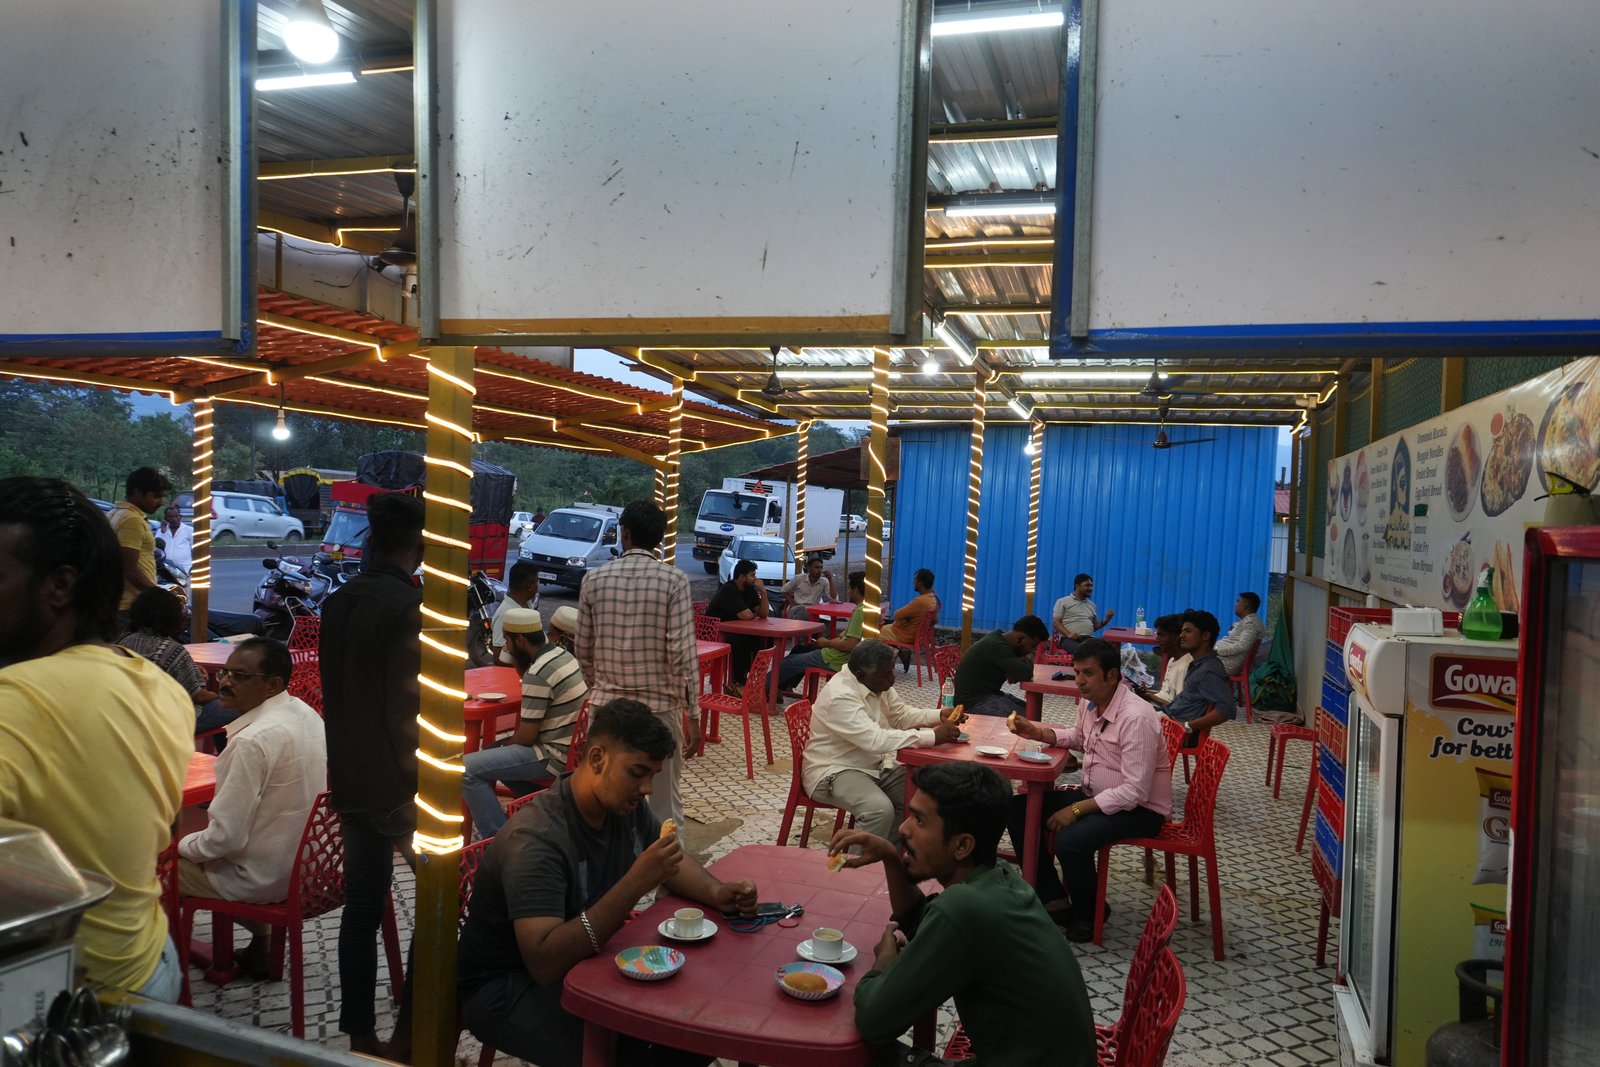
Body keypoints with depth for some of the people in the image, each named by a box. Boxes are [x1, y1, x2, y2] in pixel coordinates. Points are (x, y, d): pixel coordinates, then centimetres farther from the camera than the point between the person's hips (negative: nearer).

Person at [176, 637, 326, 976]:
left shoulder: (253, 741, -28)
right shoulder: (306, 714, -1)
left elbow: (226, 836, -24)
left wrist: (183, 845, -4)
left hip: (267, 878, -8)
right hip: (307, 859, 8)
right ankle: (262, 943, 30)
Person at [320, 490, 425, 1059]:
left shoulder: (337, 602, 5)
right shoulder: (410, 606, -19)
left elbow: (333, 692, 12)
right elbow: (407, 712, -20)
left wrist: (347, 769, 21)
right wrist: (415, 795, -15)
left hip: (350, 781, 8)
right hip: (396, 786, -8)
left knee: (362, 905, 15)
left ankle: (360, 1036, 26)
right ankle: (409, 1036, 13)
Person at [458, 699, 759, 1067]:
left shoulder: (628, 806, -5)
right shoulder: (537, 838, -29)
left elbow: (673, 863, 10)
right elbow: (544, 964, -37)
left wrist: (715, 892, -12)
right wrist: (636, 883, -41)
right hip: (504, 986, -7)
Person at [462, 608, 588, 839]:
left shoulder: (538, 672, -21)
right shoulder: (560, 654, 7)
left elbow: (527, 735, -18)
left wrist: (504, 747, 2)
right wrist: (516, 658, 10)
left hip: (555, 757, -10)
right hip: (572, 749, 10)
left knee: (468, 768, -14)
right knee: (492, 753, 25)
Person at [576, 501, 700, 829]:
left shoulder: (594, 580, 0)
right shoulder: (673, 580, -10)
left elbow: (584, 651, 6)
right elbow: (683, 653, -14)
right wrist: (692, 715, -8)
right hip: (659, 706, -3)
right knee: (665, 802, 9)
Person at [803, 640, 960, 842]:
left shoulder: (878, 684, -1)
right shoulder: (839, 696, -28)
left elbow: (902, 715, 11)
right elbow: (876, 740, -36)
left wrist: (940, 716, -7)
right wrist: (933, 737, -36)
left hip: (875, 765, 9)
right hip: (835, 772, -9)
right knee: (880, 809, -31)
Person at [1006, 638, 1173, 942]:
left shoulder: (1137, 717, -27)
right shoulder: (1089, 702, -1)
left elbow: (1135, 791, -28)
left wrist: (1077, 809, -28)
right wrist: (1037, 732, 5)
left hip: (1141, 808, -9)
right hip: (1096, 794, 9)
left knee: (1069, 841, -32)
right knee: (1019, 808, -2)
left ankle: (1087, 916, -3)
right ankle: (1053, 899, 4)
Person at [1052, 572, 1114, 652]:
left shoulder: (1092, 605, 26)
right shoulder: (1063, 602, 12)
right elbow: (1055, 622, 3)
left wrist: (1107, 619, 7)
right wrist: (1068, 634, -14)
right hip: (1069, 639, -5)